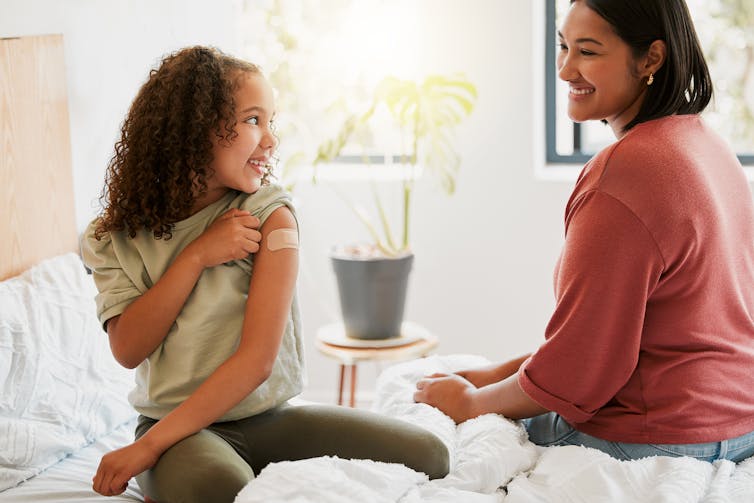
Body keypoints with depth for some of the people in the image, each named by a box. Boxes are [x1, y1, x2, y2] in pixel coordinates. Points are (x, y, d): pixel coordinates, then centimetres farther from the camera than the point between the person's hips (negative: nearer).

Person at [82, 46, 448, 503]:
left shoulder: (271, 215, -6)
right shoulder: (115, 238, 2)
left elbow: (257, 359, -14)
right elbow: (129, 350, -9)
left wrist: (148, 446, -19)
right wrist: (195, 256, -17)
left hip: (269, 417, 3)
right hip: (178, 426, -3)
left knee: (425, 455, -17)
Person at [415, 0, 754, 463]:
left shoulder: (621, 174, -25)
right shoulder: (708, 143, 7)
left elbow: (578, 367, -20)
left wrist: (471, 403, -3)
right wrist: (504, 372, 10)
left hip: (656, 441, -9)